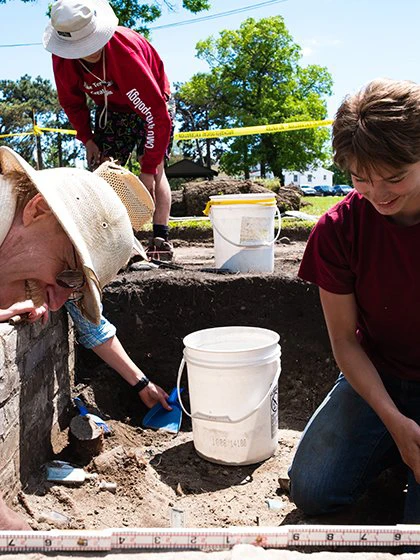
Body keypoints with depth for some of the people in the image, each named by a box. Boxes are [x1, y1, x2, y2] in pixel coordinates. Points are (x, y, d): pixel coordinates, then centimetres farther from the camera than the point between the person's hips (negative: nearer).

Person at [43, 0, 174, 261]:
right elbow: (71, 101, -1)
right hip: (110, 107, 5)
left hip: (151, 102, -5)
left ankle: (161, 239, -22)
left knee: (154, 167, -21)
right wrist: (87, 139, -8)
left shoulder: (125, 51, -40)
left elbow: (156, 113, -39)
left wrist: (148, 169, -37)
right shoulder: (62, 58, -23)